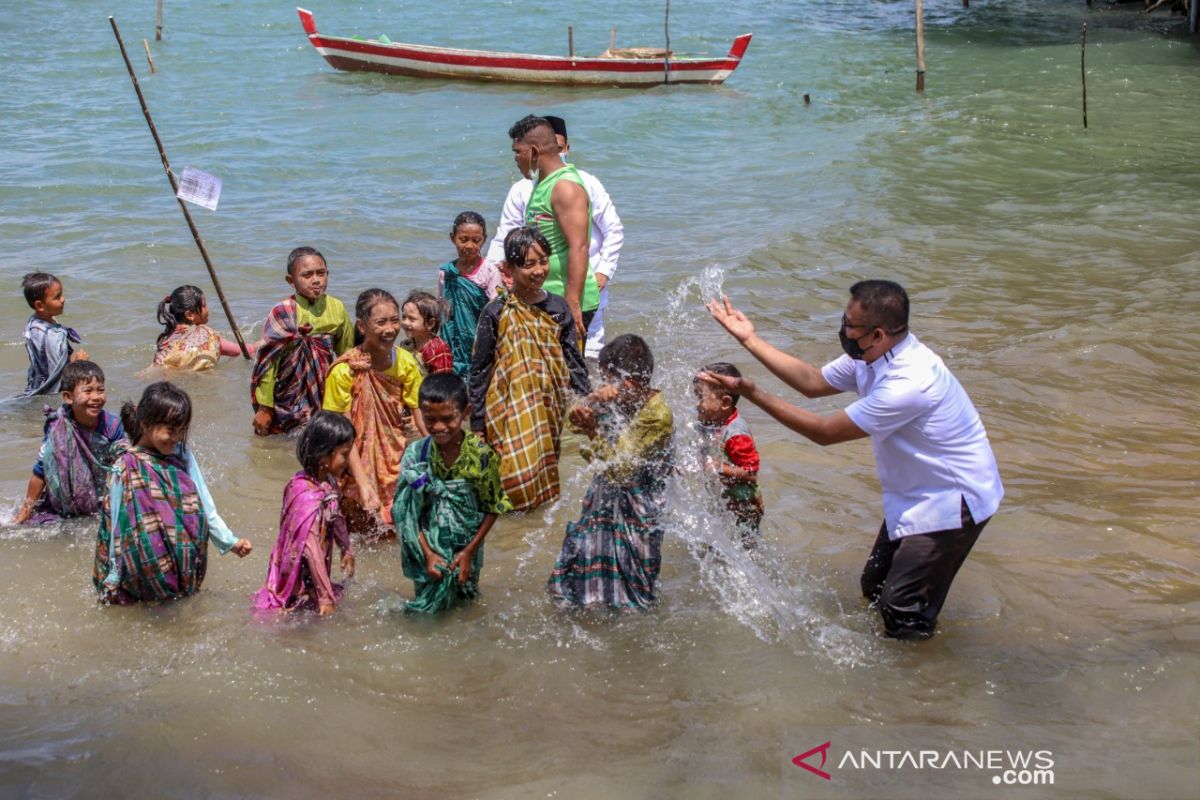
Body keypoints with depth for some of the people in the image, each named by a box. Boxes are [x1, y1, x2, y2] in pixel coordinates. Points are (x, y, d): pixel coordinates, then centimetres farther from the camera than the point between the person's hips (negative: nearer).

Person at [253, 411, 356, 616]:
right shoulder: (309, 499, -31)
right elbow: (311, 550, -29)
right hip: (300, 581, -9)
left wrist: (347, 549, 31)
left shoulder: (328, 483, -2)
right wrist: (326, 597, -26)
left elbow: (336, 518, 18)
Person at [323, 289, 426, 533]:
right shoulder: (344, 371, -19)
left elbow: (423, 419, -4)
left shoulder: (406, 362, -6)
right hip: (358, 461, -3)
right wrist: (363, 482, -23)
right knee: (365, 529, 1)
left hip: (396, 460, 3)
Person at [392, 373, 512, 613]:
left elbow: (492, 509, -8)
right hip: (427, 550, 1)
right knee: (429, 607, 13)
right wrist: (427, 554, -18)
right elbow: (406, 512, -10)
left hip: (465, 549, -1)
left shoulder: (481, 455, -17)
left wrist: (469, 551, -12)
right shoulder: (416, 453, -13)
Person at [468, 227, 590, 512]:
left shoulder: (557, 308, 3)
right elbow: (479, 371, -2)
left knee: (545, 475, 10)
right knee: (518, 476, -13)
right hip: (509, 411, -4)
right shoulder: (496, 313, -7)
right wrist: (477, 424, -2)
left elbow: (574, 362, 9)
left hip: (549, 408, 4)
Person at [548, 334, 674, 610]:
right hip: (606, 497, 7)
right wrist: (594, 399, -21)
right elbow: (575, 420, -1)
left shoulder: (658, 416, -25)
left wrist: (593, 432, -35)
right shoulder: (622, 399, -5)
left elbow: (619, 470, -25)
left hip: (636, 507, -7)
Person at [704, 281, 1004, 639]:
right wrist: (750, 339, 2)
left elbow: (824, 432, -27)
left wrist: (754, 394, -23)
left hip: (951, 502, -9)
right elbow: (813, 381, 7)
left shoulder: (908, 383, -34)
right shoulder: (872, 357, -6)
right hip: (915, 495, 10)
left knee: (902, 612, -7)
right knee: (874, 588, 19)